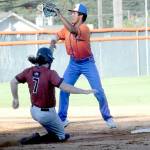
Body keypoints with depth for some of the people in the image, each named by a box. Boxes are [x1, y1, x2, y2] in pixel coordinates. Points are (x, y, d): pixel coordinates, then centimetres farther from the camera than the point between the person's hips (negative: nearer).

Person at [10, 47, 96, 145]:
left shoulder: (29, 71, -4)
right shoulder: (50, 73, -22)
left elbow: (13, 82, 5)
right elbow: (65, 87, -32)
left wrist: (15, 99, 17)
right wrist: (84, 91, -30)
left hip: (34, 111, 8)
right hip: (47, 113, -8)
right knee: (61, 136, 8)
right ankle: (34, 139, -9)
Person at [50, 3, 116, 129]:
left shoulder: (84, 29, -25)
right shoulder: (68, 28, -3)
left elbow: (72, 30, -42)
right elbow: (57, 35, 5)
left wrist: (59, 15, -45)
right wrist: (53, 40, -19)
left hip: (87, 63, -5)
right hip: (73, 63, 5)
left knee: (99, 91, -5)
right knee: (64, 90, -1)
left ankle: (108, 118, 9)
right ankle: (62, 119, 10)